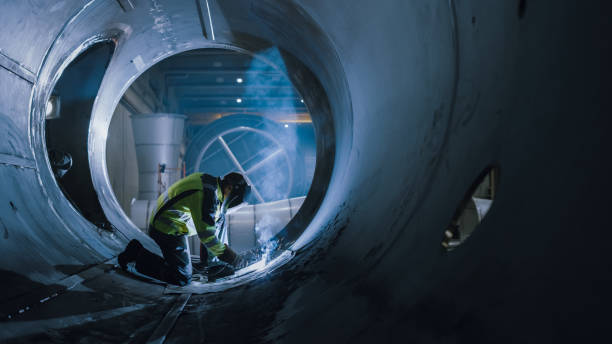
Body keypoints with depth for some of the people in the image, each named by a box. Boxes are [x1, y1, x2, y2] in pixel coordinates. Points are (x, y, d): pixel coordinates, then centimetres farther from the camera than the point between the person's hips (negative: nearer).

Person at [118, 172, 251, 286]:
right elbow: (206, 234, -26)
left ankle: (138, 251, 18)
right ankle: (140, 256, -3)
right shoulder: (207, 194, -25)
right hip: (169, 230, -10)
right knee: (182, 278, -12)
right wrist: (231, 258, -18)